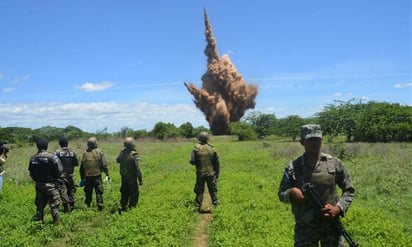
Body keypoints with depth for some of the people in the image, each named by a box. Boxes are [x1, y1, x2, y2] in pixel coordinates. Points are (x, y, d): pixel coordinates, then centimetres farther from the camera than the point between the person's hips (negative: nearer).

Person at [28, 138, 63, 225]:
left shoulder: (33, 158, 0)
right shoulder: (52, 157, -16)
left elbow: (31, 173, 7)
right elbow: (60, 170, -17)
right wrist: (54, 178, 1)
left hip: (39, 185, 5)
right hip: (51, 185, -5)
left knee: (39, 204, 17)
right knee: (54, 204, 4)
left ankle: (38, 220, 24)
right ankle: (56, 221, 7)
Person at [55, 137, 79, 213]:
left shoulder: (57, 152, -9)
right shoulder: (72, 152, -1)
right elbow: (76, 163, 2)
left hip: (61, 174, -3)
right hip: (70, 174, 3)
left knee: (63, 191, 1)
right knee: (71, 190, 16)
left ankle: (66, 208, 0)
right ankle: (72, 206, 21)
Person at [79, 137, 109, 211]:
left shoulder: (85, 153, 1)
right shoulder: (99, 152, -7)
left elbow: (81, 167, 7)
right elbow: (104, 165, -8)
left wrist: (82, 177, 16)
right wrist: (107, 174, 0)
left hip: (87, 176, 3)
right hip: (97, 176, -3)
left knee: (88, 192, 13)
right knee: (99, 191, 3)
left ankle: (88, 206, 20)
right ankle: (100, 206, 0)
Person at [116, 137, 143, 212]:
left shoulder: (122, 152, -4)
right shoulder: (133, 155, -24)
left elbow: (117, 160, 17)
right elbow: (137, 169, -21)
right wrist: (140, 180, -15)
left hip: (123, 176, 7)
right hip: (131, 177, -7)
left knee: (124, 192, 20)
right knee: (134, 193, 6)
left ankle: (123, 207, 26)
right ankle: (131, 207, 6)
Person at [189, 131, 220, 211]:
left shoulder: (196, 148, -8)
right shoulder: (212, 148, -4)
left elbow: (192, 161, -11)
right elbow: (217, 162, 1)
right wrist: (217, 173, 11)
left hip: (200, 173, 0)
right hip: (211, 173, 1)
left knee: (199, 190, 9)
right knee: (213, 190, 11)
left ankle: (198, 206, 12)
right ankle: (215, 204, 12)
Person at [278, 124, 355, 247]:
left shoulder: (334, 163, -1)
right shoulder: (293, 167, -3)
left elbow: (349, 190, 6)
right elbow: (281, 194, 5)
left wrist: (338, 208, -10)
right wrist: (291, 192, -16)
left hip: (331, 225, 1)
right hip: (304, 227, 0)